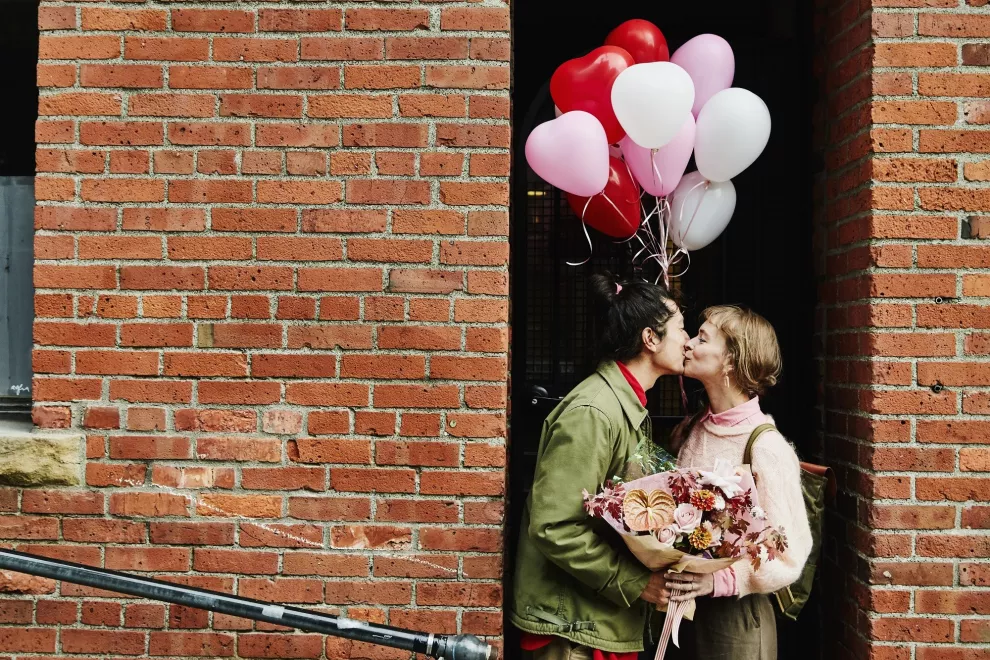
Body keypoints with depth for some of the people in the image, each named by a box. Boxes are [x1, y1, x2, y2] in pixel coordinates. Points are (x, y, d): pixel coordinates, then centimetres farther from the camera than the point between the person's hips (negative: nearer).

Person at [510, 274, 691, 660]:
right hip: (574, 628, -9)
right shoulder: (592, 412, -20)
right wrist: (635, 582, -21)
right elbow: (553, 528, -24)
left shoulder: (630, 409, 10)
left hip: (609, 622, 9)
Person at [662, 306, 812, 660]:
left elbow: (788, 559, -15)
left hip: (735, 613, -6)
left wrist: (718, 580, -26)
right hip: (686, 608, 6)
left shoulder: (766, 448, -18)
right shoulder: (693, 429, 2)